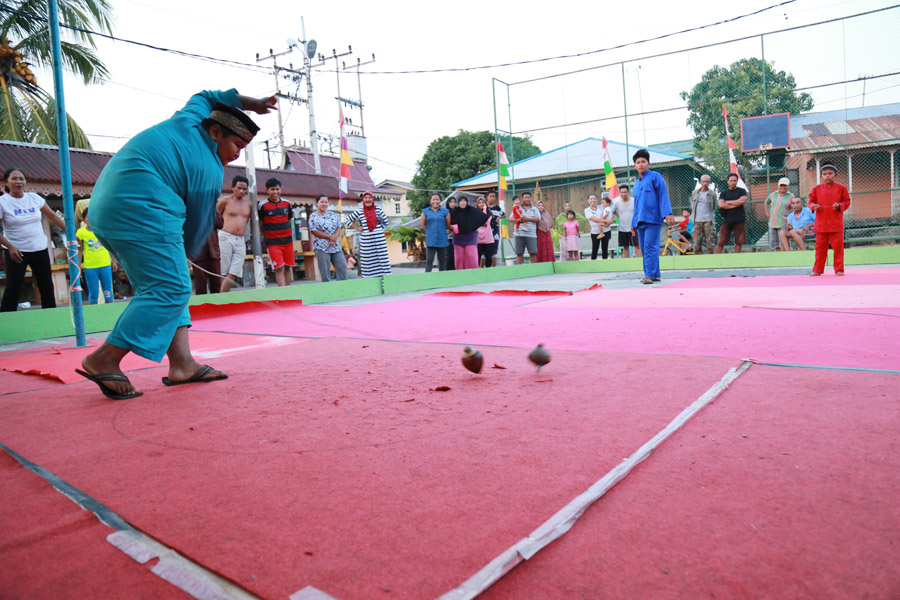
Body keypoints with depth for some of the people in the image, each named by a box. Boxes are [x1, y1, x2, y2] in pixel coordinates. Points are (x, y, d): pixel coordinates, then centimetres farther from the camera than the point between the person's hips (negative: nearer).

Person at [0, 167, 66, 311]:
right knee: (13, 287, -7)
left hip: (40, 249, 4)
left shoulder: (34, 197, 5)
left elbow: (52, 216, 13)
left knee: (47, 285, 7)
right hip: (16, 251, -4)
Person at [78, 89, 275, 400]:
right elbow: (197, 226, 3)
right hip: (141, 211, -11)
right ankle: (105, 359, -10)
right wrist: (183, 255, 20)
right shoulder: (210, 175, -5)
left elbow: (207, 97, 36)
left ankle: (182, 363, 2)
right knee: (171, 289, -11)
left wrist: (253, 104, 42)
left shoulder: (187, 120, 14)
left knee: (163, 285, 8)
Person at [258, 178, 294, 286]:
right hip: (272, 242, -4)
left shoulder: (287, 203, 7)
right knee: (279, 268, -11)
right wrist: (267, 235, 9)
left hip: (287, 240, 4)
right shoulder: (263, 205, -5)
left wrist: (285, 234, 12)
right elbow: (260, 224, 3)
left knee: (287, 268, 8)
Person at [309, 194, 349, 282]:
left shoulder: (333, 215, 13)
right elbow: (314, 231, -8)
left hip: (335, 246, 5)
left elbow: (339, 227, 9)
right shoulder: (313, 217, -1)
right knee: (325, 271, -3)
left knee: (342, 266, 0)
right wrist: (330, 237, -13)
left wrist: (335, 237, -12)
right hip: (322, 247, -4)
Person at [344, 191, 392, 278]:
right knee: (368, 261, 1)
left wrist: (381, 229, 6)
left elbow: (386, 222, 18)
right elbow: (346, 220, 9)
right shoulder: (359, 212, 4)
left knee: (383, 259, -3)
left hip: (379, 239, 1)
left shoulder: (378, 210, 6)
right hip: (366, 241, -1)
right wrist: (356, 228, 3)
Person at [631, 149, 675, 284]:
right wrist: (634, 223, 22)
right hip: (640, 221, 7)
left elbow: (663, 195, -5)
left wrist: (668, 214, -16)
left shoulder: (655, 177, 3)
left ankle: (649, 275, -14)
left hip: (653, 218, -7)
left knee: (650, 247, -13)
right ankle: (656, 274, 12)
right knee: (644, 248, 6)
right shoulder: (636, 184, 22)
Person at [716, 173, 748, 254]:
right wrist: (736, 204, -7)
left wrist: (728, 202, -3)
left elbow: (743, 201, -10)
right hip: (727, 219, 0)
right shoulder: (723, 193, 11)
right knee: (720, 242, -3)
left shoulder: (742, 191, 9)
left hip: (739, 220, 0)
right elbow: (721, 205, -5)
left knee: (738, 242, 2)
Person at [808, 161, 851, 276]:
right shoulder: (817, 189, 7)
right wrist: (813, 206, -11)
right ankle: (817, 270, 12)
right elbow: (811, 201, 11)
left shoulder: (841, 188, 4)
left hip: (836, 224, -1)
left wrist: (839, 205, -14)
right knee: (820, 247, 5)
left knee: (838, 247, 1)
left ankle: (839, 270, 10)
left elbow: (847, 202, 6)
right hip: (821, 223, 1)